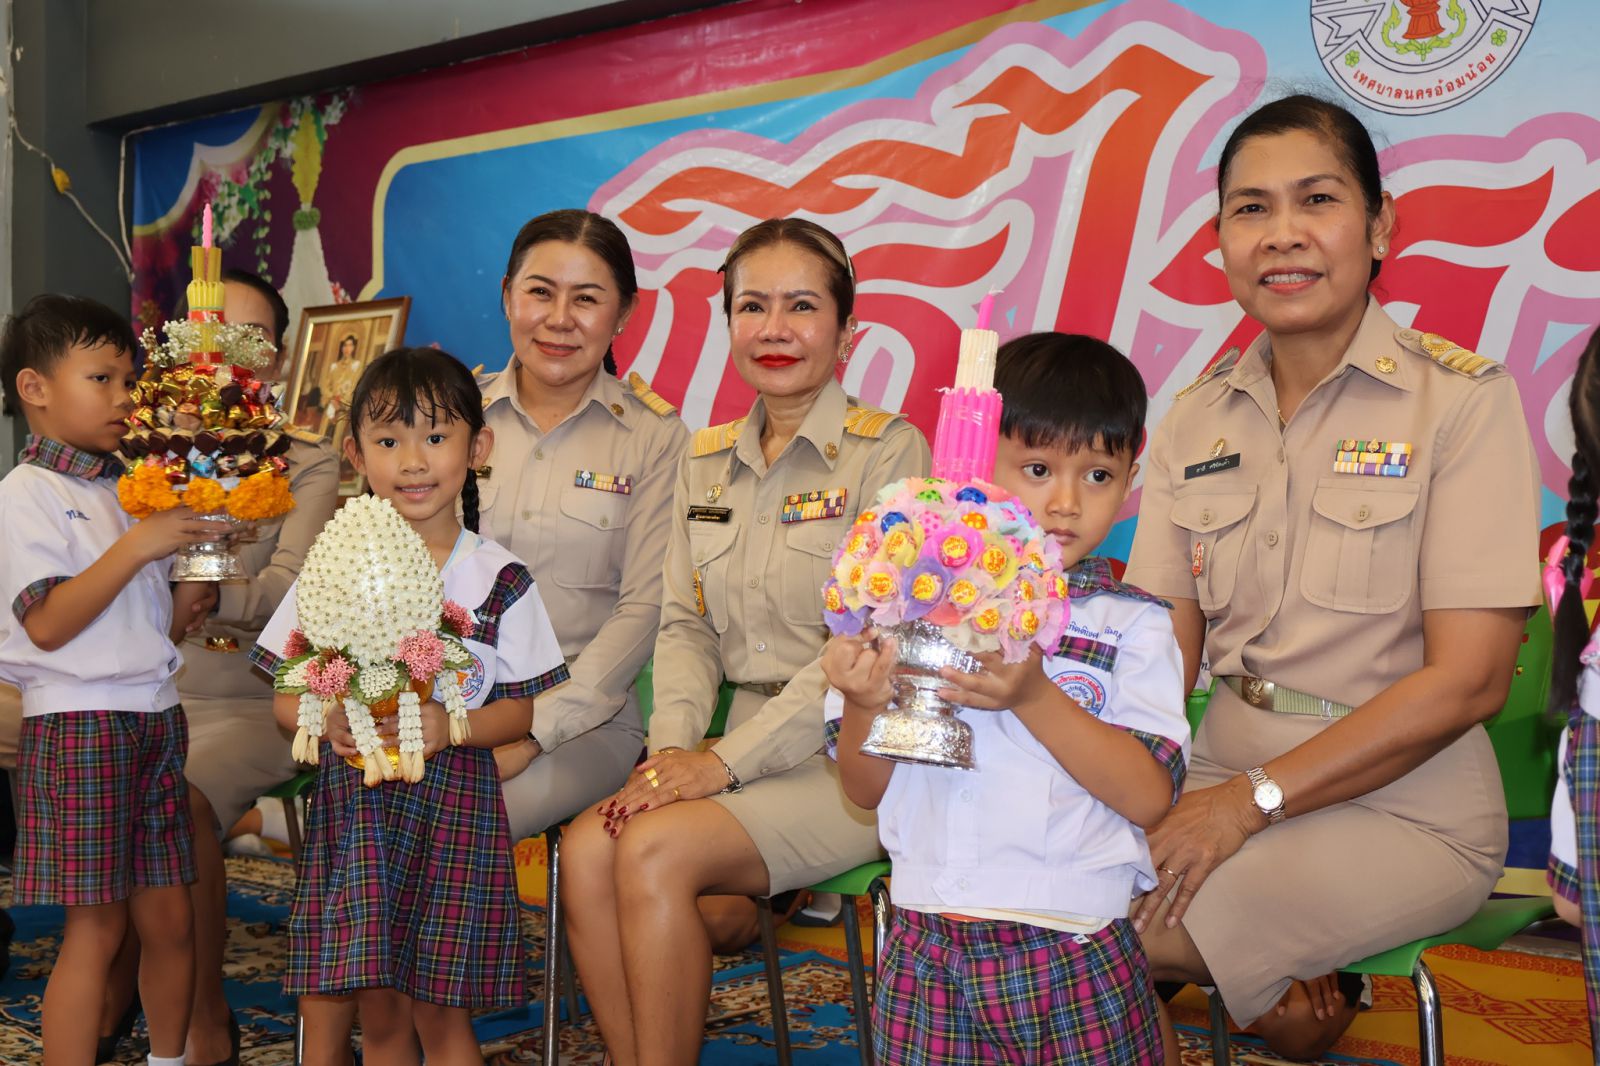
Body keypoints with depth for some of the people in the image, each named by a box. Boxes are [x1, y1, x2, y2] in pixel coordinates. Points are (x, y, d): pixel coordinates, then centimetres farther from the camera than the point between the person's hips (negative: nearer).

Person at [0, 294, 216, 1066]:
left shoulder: (126, 494, 16)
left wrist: (189, 600, -2)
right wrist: (136, 548, -20)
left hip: (152, 716, 7)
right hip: (76, 722, -7)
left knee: (170, 917, 11)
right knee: (96, 925, -4)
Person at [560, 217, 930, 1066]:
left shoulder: (887, 453, -6)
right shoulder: (707, 460, 13)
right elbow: (685, 624, 12)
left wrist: (727, 762, -17)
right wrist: (673, 742, -8)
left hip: (848, 757, -5)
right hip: (742, 749, 5)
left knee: (655, 851, -26)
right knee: (586, 848, -20)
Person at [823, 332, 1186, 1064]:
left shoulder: (1131, 623, 0)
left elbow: (1150, 797, -12)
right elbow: (866, 792, 5)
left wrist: (1034, 697, -22)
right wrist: (862, 707, -15)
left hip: (1077, 958, -1)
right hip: (928, 953, 1)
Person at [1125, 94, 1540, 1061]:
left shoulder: (1462, 397, -10)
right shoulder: (1199, 417, 5)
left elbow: (1469, 680, -15)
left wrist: (1254, 799, -18)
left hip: (1402, 809, -5)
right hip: (1235, 781, 5)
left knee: (1125, 939, -24)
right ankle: (1287, 981, 4)